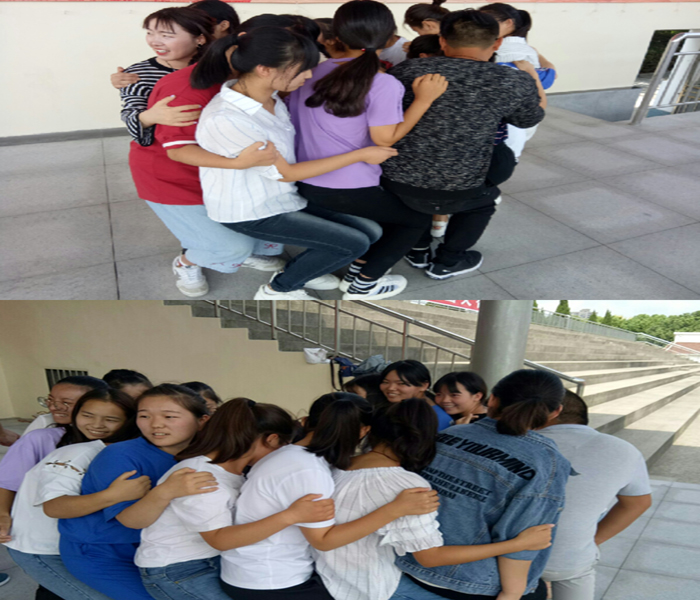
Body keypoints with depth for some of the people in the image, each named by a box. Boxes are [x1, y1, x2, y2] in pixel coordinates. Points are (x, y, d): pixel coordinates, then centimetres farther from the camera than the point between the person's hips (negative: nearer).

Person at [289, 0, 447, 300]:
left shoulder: (313, 71, 5)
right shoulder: (383, 84, -14)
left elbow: (293, 121, 12)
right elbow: (385, 138, -17)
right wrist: (424, 99, -12)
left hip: (305, 183, 8)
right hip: (348, 190, -8)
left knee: (388, 208, 29)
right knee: (417, 218, 14)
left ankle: (358, 267, 26)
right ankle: (363, 284, 13)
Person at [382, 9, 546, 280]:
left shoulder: (408, 70, 2)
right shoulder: (514, 83, -3)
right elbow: (530, 118, 18)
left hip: (391, 182, 3)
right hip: (451, 194, -2)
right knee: (484, 198, 32)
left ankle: (418, 252, 42)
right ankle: (446, 263, 34)